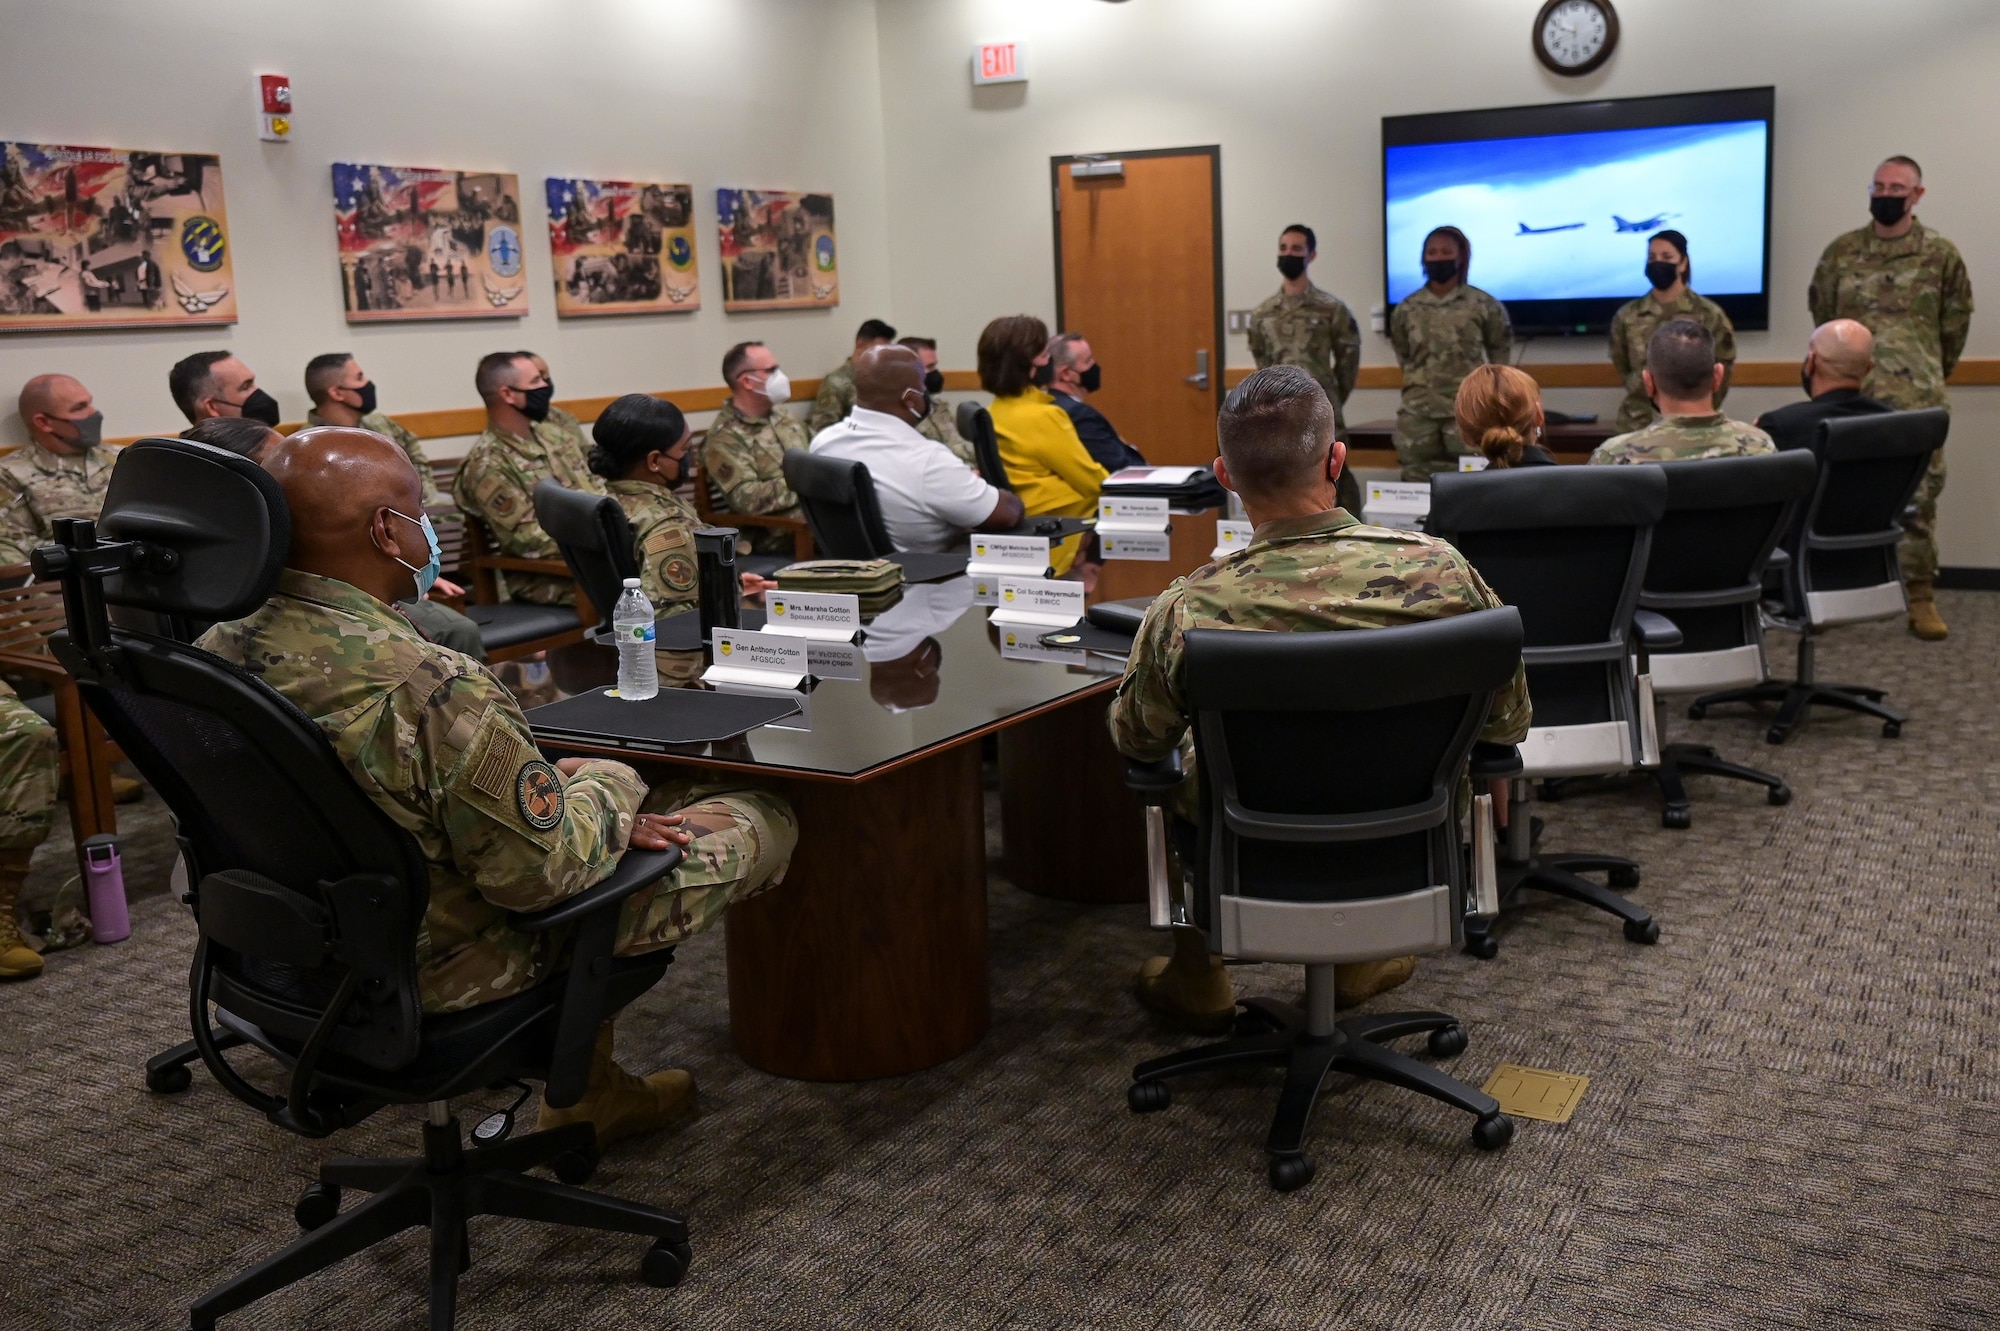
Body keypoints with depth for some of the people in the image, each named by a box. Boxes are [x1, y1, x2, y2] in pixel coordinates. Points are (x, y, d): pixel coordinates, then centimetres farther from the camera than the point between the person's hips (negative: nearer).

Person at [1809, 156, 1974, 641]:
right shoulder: (1841, 252, 6)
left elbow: (1955, 323, 11)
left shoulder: (1942, 254, 3)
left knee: (1919, 500, 1)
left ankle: (1921, 601, 7)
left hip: (1917, 403, -1)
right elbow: (1821, 311, 17)